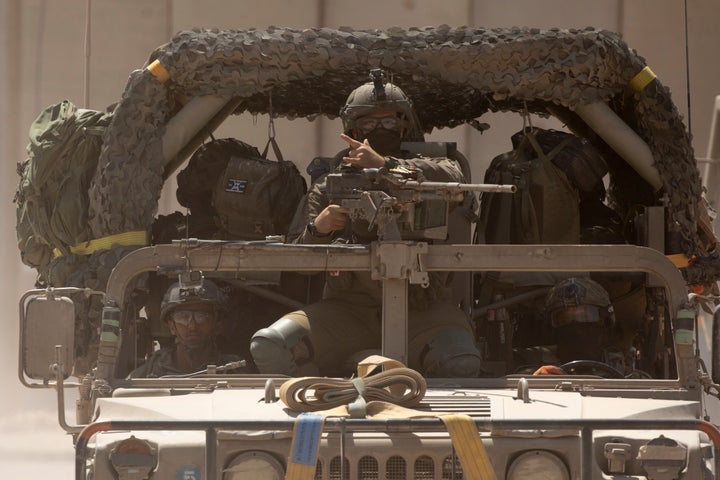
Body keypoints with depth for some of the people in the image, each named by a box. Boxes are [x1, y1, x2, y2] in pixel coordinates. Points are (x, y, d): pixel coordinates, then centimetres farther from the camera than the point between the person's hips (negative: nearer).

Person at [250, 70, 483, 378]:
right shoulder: (330, 186, 11)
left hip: (420, 312, -2)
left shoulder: (423, 172, 6)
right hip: (347, 309, 2)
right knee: (269, 346, -22)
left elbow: (452, 179, -20)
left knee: (460, 363, -33)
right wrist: (318, 230, -15)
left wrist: (385, 164, -30)